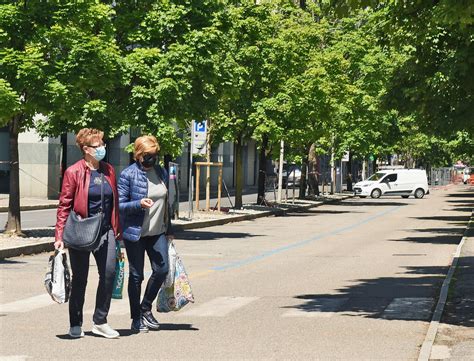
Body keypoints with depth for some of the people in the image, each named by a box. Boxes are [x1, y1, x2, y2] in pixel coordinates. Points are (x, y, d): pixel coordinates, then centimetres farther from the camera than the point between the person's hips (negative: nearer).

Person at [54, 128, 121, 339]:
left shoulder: (109, 171, 9)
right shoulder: (73, 172, -5)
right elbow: (64, 206, -7)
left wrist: (117, 230, 12)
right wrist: (59, 236, -12)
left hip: (105, 231, 4)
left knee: (109, 272, -7)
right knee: (80, 278, 5)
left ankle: (100, 322, 7)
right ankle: (75, 325, 18)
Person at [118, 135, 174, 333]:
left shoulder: (162, 172, 10)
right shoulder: (128, 174, -9)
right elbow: (119, 205, -9)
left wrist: (169, 230, 20)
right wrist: (139, 204, -26)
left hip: (157, 233, 5)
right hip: (135, 233, -5)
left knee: (162, 270, -1)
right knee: (136, 275, 3)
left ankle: (146, 308, 20)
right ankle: (136, 319, 15)